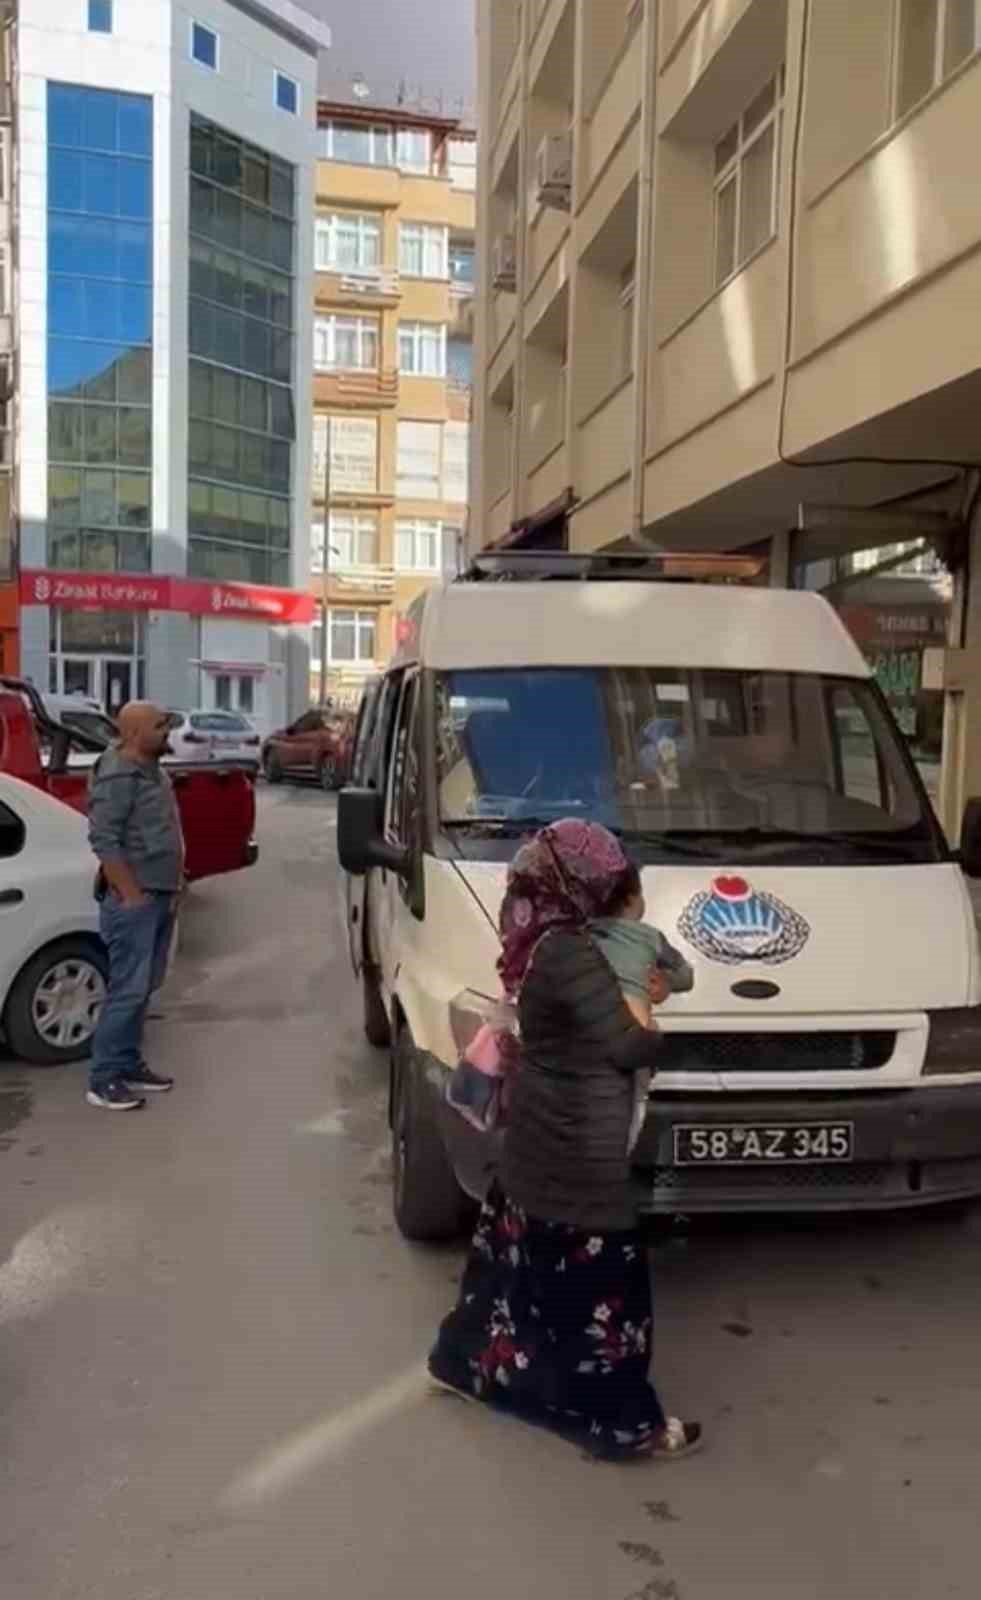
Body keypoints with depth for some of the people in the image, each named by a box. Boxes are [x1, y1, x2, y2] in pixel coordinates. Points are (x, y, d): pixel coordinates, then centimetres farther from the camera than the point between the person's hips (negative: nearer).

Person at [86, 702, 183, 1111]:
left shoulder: (152, 770, 13)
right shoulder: (117, 777, -16)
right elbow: (104, 840, -21)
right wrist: (131, 893, -22)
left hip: (160, 895, 9)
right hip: (134, 899, -9)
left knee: (145, 988, 14)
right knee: (128, 989, -7)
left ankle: (129, 1065, 24)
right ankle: (104, 1079, 1)